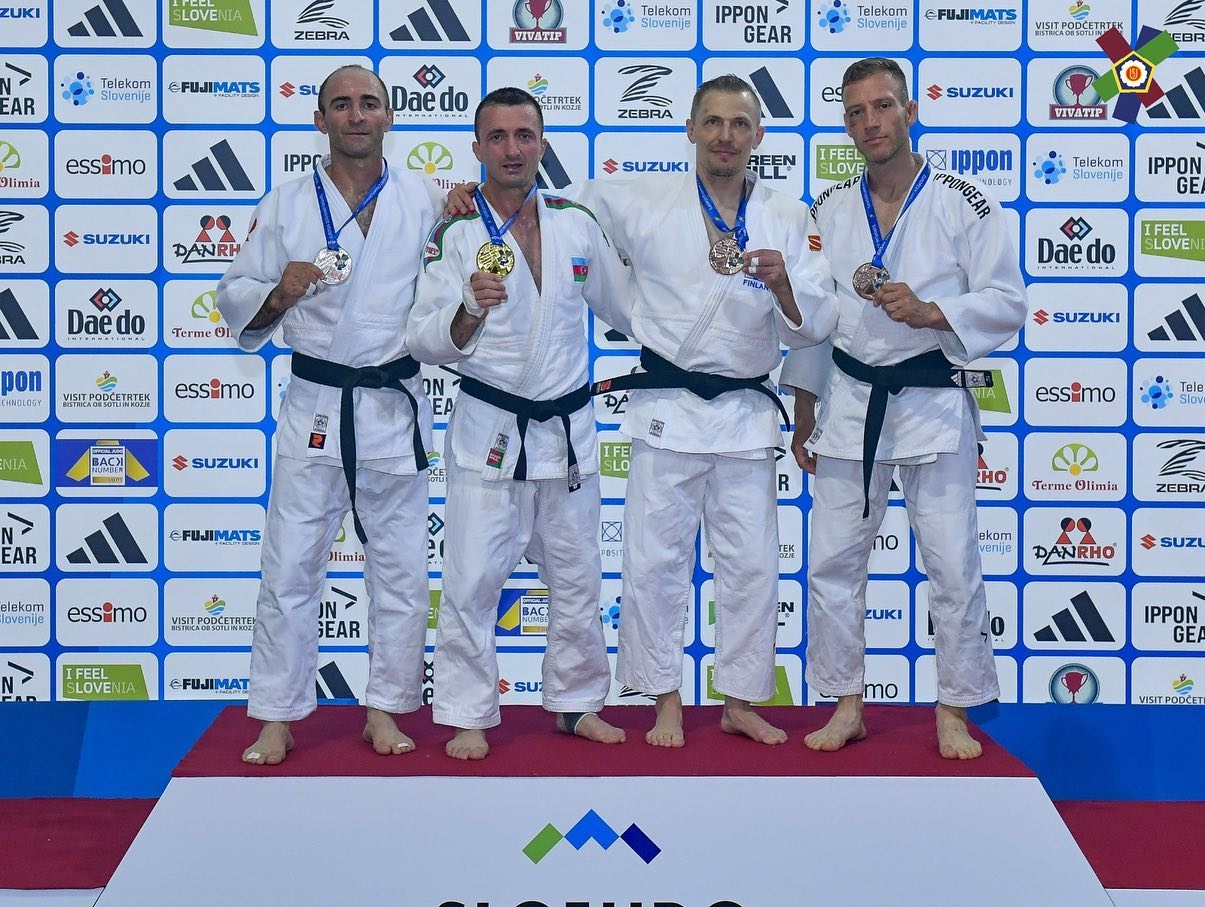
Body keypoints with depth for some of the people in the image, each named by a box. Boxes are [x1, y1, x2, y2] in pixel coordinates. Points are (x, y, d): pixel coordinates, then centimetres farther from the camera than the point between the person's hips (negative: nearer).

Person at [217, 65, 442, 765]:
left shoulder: (425, 201, 4)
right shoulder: (286, 206, 4)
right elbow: (236, 297, 7)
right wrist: (277, 293, -14)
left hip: (397, 407, 1)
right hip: (315, 408, 0)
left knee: (401, 568, 7)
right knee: (290, 568, 2)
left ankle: (386, 710, 22)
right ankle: (277, 719, 14)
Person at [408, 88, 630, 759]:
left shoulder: (578, 224, 6)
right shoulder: (456, 234, -4)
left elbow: (626, 307, 20)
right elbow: (427, 343, -8)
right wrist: (472, 308, -26)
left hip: (569, 425, 3)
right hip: (490, 429, -3)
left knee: (577, 577, 12)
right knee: (472, 580, -2)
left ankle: (577, 702, 27)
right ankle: (468, 715, 12)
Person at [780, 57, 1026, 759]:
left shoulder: (966, 205, -3)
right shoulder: (830, 210, 7)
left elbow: (1007, 302, -5)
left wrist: (930, 312, -21)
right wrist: (804, 414, 12)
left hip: (935, 403, -3)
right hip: (850, 403, 3)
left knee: (954, 564, 0)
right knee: (833, 561, 4)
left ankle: (955, 711, 17)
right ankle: (847, 705, 19)